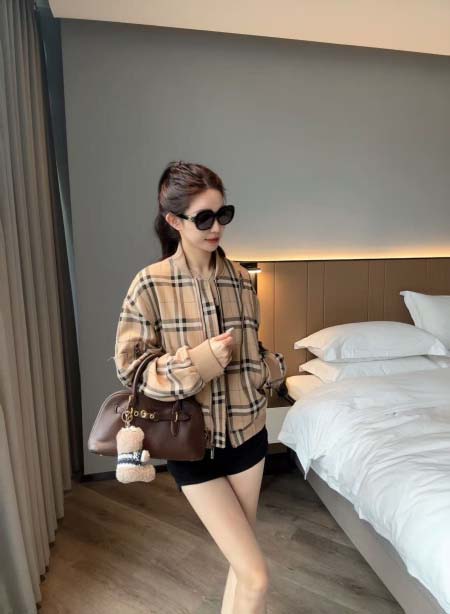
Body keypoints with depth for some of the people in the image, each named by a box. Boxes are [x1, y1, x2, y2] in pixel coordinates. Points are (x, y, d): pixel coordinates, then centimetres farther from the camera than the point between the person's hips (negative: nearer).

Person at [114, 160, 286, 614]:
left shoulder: (240, 278, 0)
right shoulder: (149, 284, -14)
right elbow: (129, 366, -11)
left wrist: (270, 370, -3)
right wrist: (196, 363, -23)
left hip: (247, 432, 5)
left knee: (241, 562, 21)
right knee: (257, 577, 3)